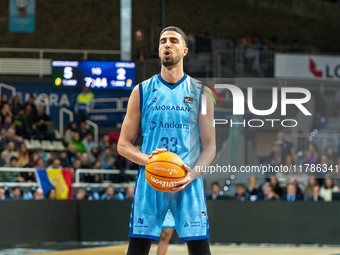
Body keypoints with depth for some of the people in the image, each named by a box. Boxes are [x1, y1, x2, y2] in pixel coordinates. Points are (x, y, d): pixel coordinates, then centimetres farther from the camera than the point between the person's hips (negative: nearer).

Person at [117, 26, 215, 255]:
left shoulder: (200, 92, 7)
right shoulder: (142, 92, 8)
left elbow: (210, 146, 6)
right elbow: (123, 145, 8)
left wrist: (193, 173, -14)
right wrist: (147, 160, -13)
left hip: (188, 182, 0)